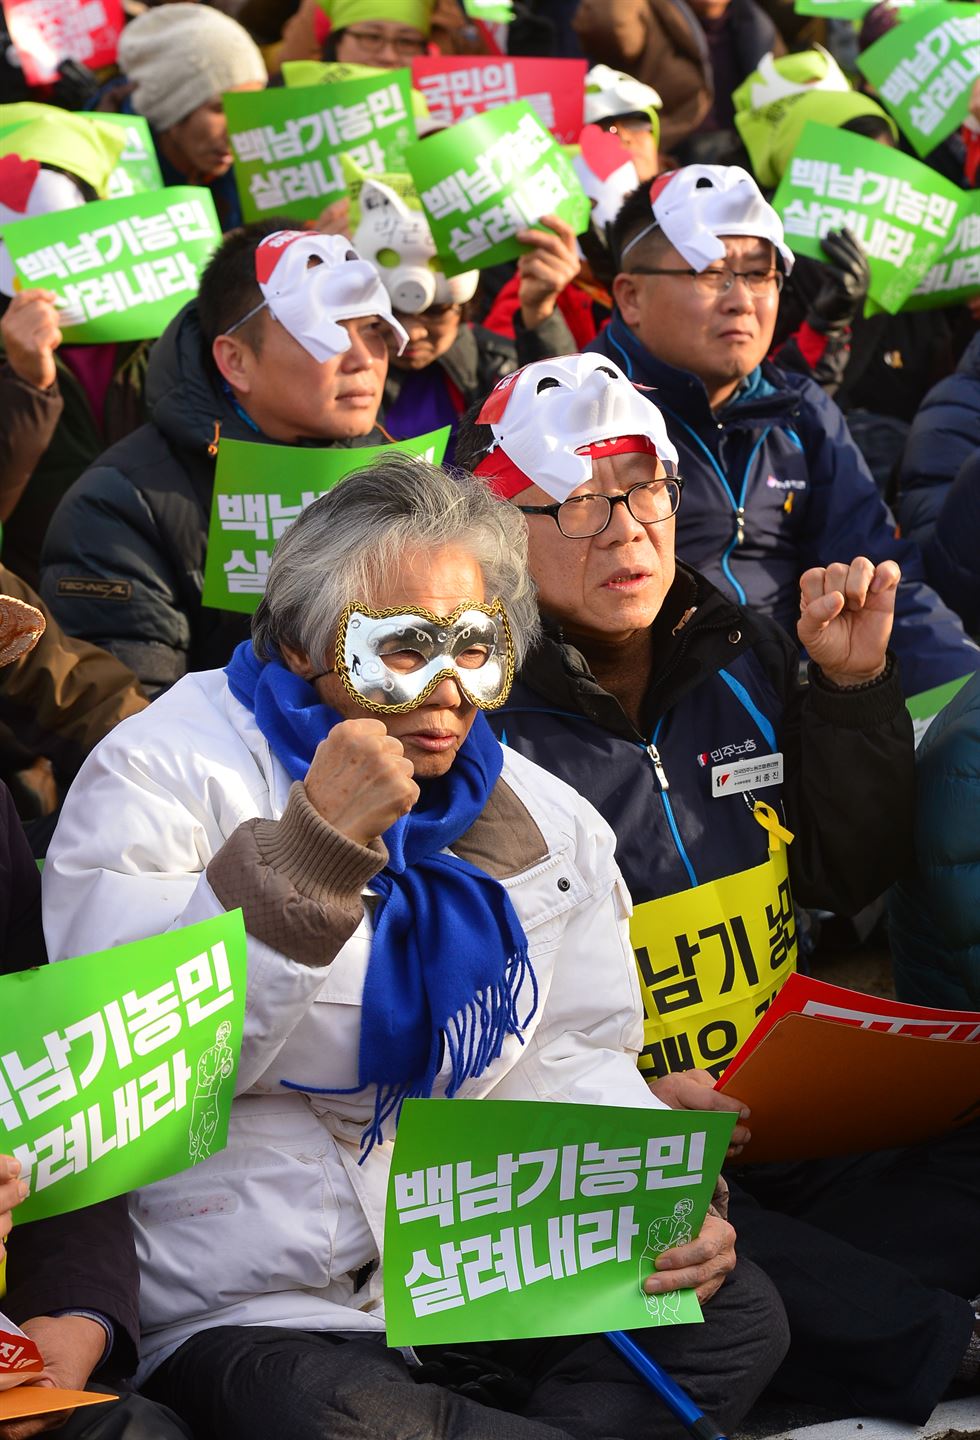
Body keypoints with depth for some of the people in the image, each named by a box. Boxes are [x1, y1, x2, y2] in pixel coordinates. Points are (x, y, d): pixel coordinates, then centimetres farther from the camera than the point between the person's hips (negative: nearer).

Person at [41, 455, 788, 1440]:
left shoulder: (539, 818, 10)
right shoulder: (168, 771, -7)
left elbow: (569, 1062, 11)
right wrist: (316, 844, -23)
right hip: (247, 1311, -5)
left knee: (738, 1315, -13)